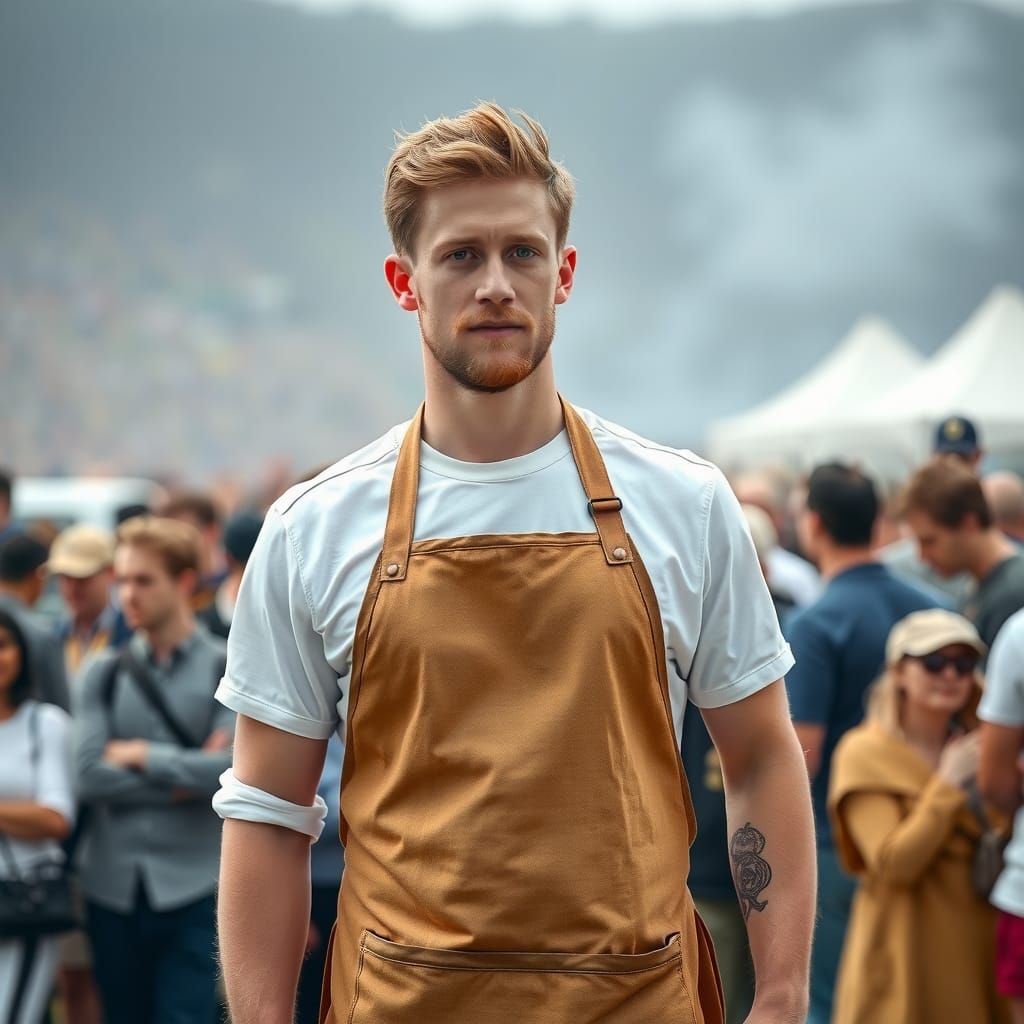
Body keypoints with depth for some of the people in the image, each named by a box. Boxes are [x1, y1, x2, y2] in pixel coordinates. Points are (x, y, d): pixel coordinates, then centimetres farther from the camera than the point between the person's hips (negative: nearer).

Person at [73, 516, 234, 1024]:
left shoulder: (227, 669, -1)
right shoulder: (103, 673, 7)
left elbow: (231, 769, -13)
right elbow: (89, 773, -5)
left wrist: (141, 755, -5)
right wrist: (184, 779, -9)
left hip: (192, 886, -3)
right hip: (113, 885, 3)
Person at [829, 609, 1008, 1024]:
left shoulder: (981, 749, 14)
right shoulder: (866, 754, -4)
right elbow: (894, 864, -15)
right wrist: (948, 784, -14)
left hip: (980, 941, 5)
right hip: (909, 948, -5)